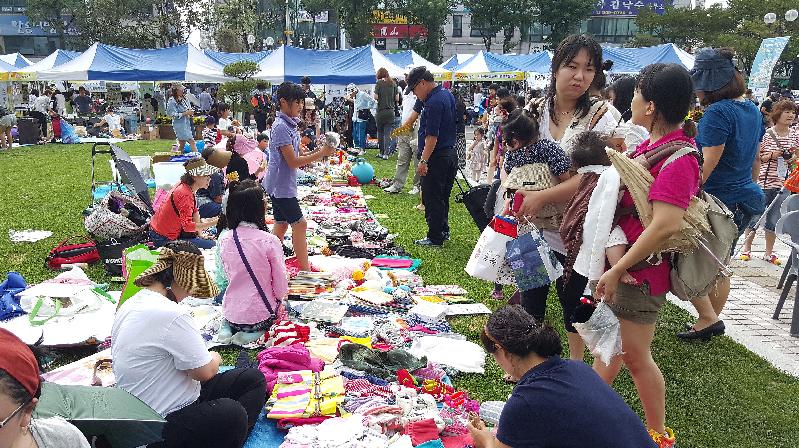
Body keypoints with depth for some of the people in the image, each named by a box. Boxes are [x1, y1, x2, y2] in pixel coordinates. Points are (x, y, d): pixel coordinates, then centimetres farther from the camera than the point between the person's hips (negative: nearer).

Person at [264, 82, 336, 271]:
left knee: (281, 225, 15)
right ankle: (305, 269, 0)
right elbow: (293, 162, -22)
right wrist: (322, 153, -22)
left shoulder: (289, 124, 10)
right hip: (281, 186, -10)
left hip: (280, 185, 10)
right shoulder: (281, 127, -20)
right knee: (299, 224, -6)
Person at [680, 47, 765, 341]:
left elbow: (708, 165, -21)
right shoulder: (752, 110, 10)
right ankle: (712, 323, 27)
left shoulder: (718, 113, -18)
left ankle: (708, 319, 5)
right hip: (746, 199, 9)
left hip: (719, 200, -9)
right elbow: (755, 160, 19)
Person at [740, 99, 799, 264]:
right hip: (763, 182, -4)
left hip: (783, 184, 4)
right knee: (755, 217, 5)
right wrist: (773, 155, -17)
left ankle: (769, 253, 21)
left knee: (774, 220, 10)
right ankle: (746, 248, 21)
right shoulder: (766, 134, -7)